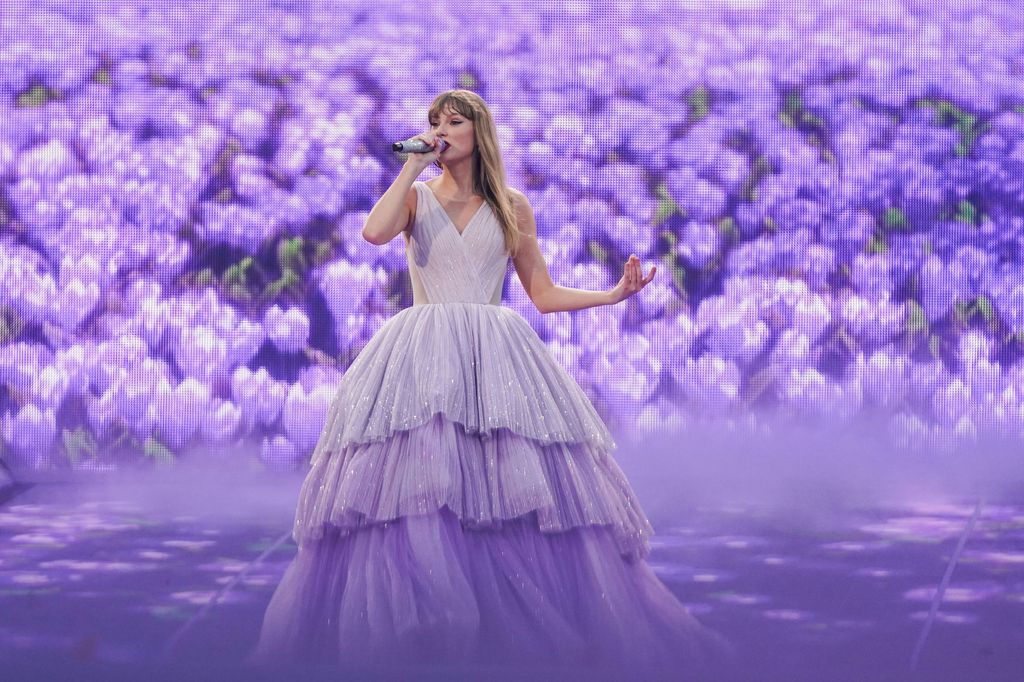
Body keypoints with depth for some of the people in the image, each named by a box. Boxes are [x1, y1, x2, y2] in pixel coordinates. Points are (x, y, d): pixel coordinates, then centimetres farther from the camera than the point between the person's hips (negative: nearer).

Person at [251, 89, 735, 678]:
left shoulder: (512, 206, 12)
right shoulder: (417, 196, 10)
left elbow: (544, 294, 14)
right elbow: (376, 232, -13)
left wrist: (614, 295, 2)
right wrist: (413, 166, -6)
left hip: (497, 361, 1)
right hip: (423, 359, -1)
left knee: (522, 494, -10)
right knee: (410, 493, -15)